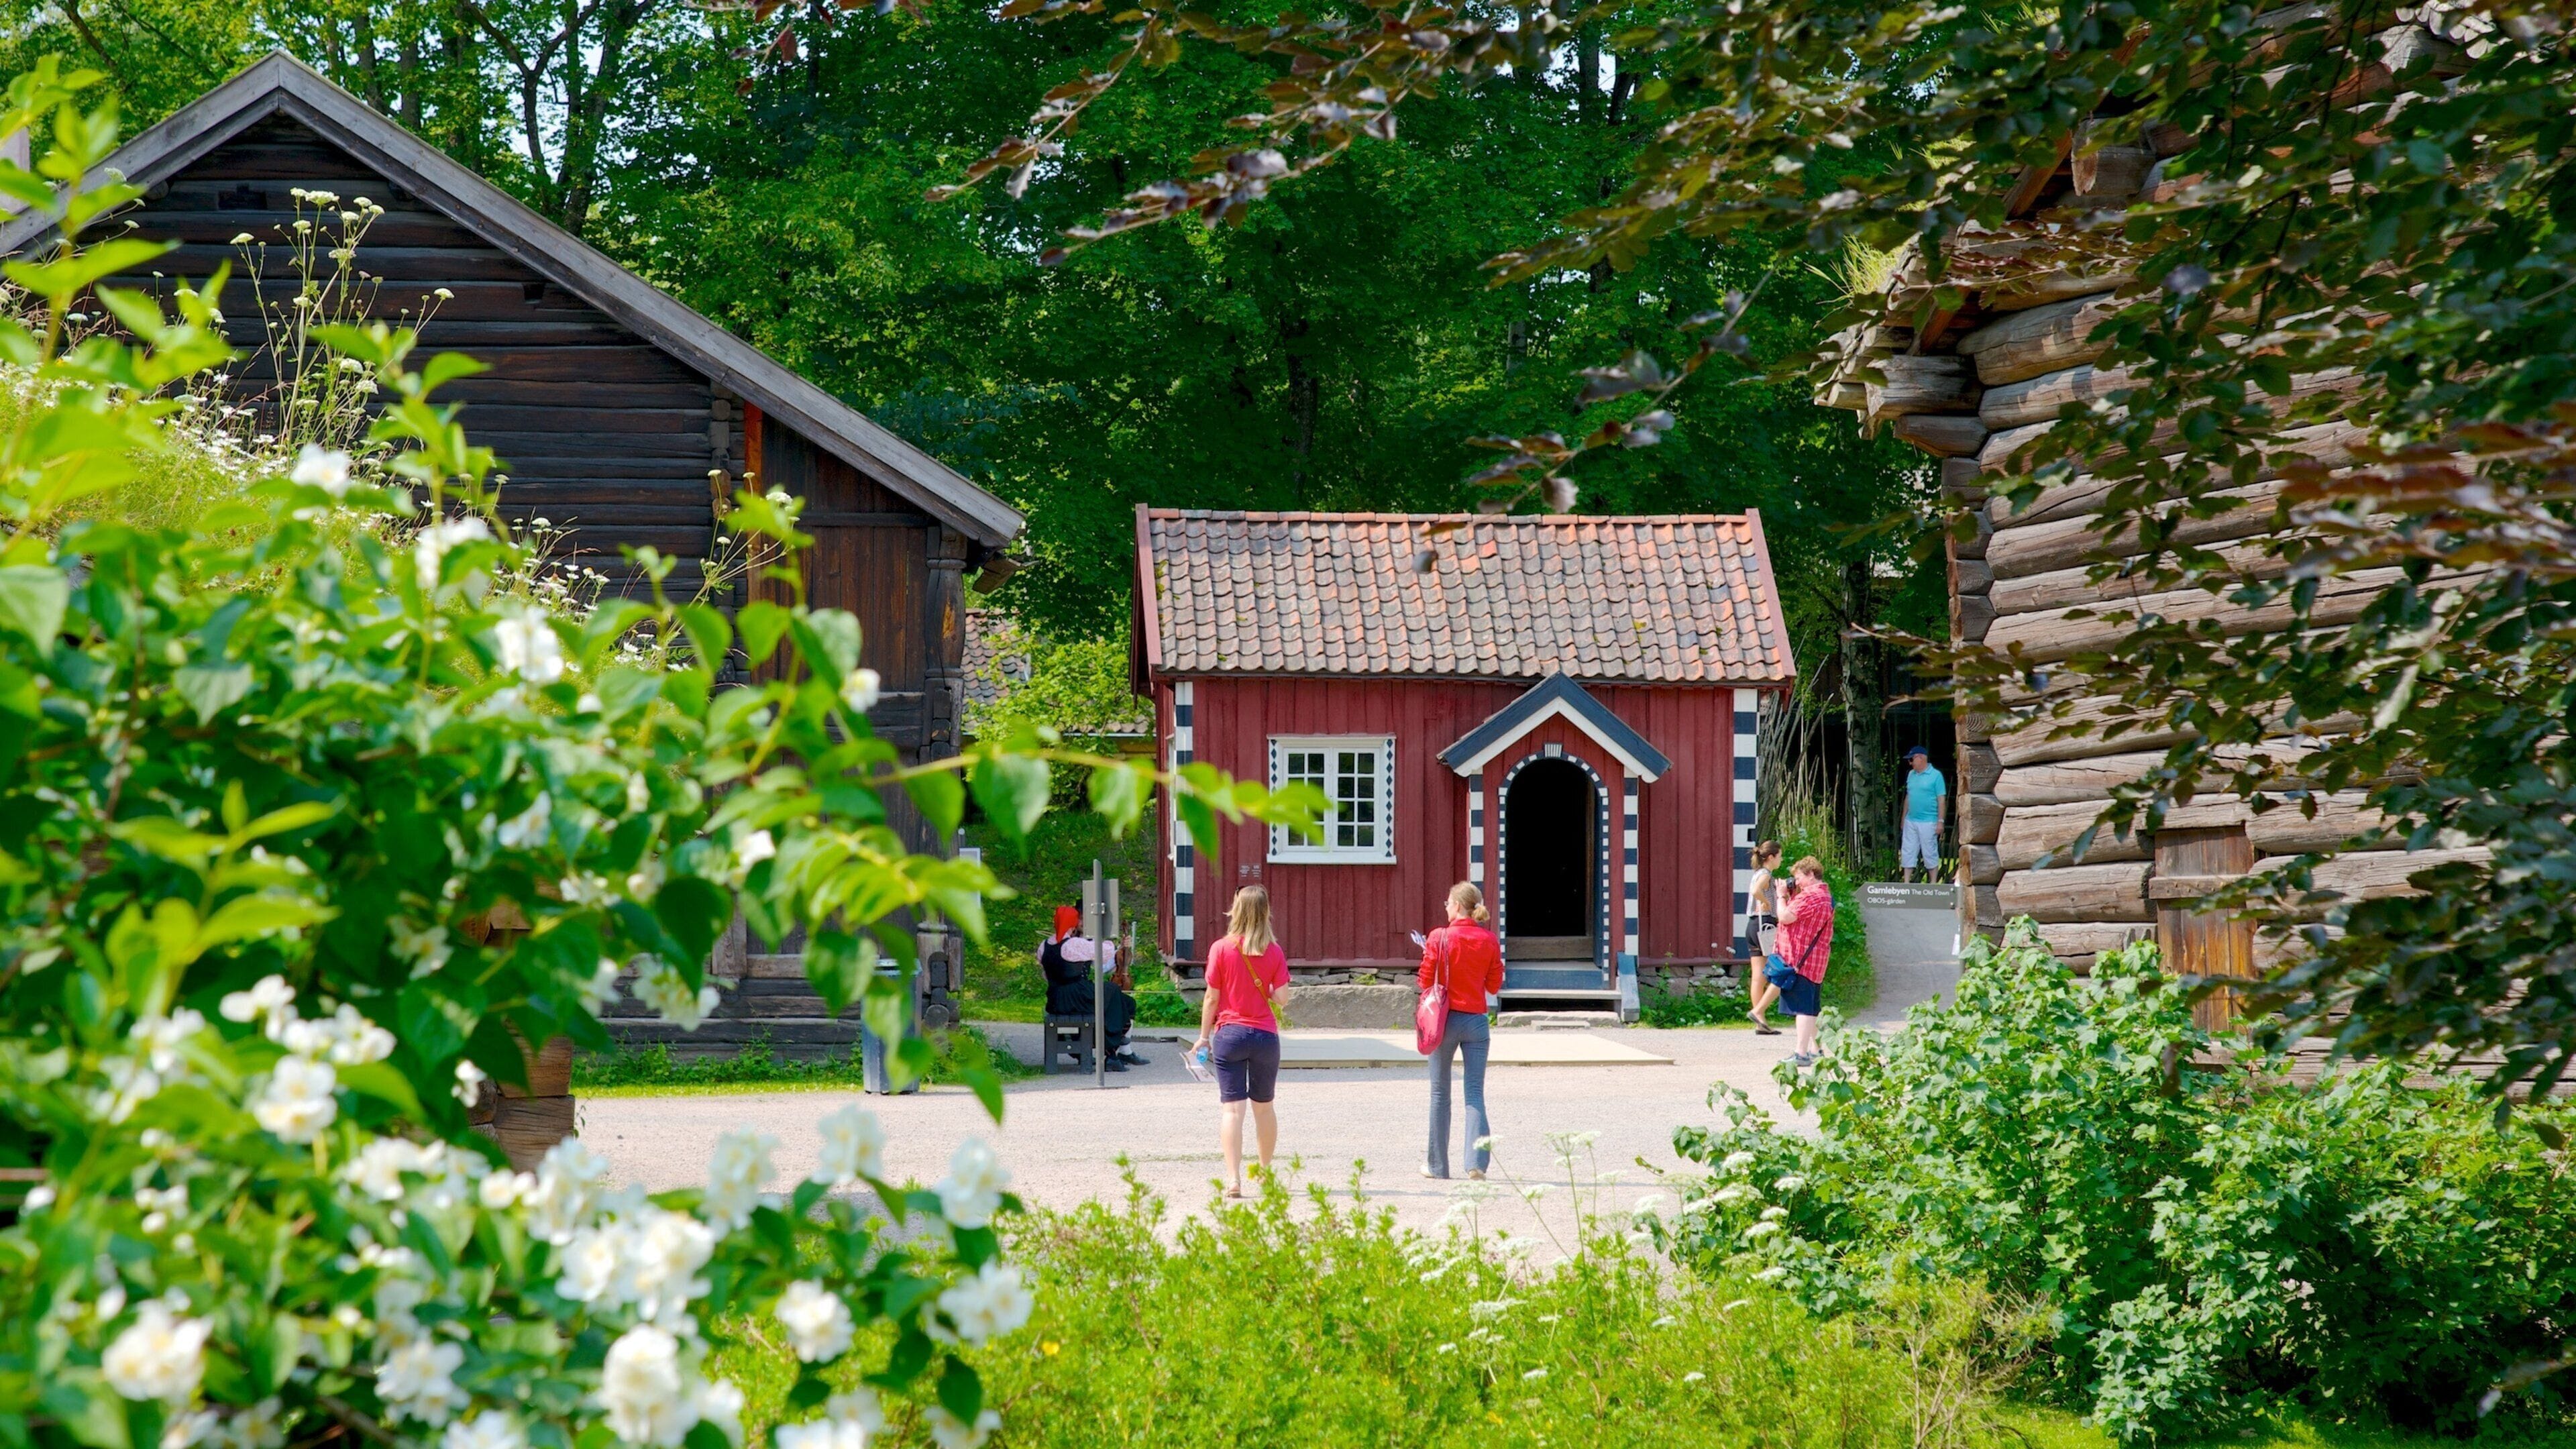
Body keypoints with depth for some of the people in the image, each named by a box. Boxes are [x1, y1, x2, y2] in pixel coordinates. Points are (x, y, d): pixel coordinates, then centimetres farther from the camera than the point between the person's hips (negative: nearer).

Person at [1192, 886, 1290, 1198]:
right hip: (1265, 1035, 2)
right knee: (1264, 1106, 17)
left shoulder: (1221, 949, -7)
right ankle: (1266, 1171, 30)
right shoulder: (1274, 951, -2)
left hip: (1229, 1033, -2)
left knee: (1231, 1107, -4)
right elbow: (1281, 997, -3)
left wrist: (1204, 1037, 6)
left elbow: (1212, 998, -4)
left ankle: (1233, 1178, -15)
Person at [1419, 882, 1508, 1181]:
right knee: (1475, 1092, 3)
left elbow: (1426, 982, -6)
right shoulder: (1489, 940, -1)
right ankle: (1477, 1161, -12)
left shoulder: (1440, 938, -10)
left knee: (1440, 1093, 9)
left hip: (1445, 1020, -2)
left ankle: (1437, 1164, 15)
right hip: (1477, 1020, 2)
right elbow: (1494, 985, 6)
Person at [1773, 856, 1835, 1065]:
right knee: (1811, 1008, 18)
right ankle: (1814, 1050, 24)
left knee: (1802, 1007, -12)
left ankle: (1801, 1054, -15)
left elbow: (1786, 917, -20)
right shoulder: (1826, 895, 18)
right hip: (1817, 962, 11)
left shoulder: (1810, 896, -17)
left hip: (1801, 961, -11)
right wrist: (1790, 895, 13)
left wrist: (1782, 896, -5)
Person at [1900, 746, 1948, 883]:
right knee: (1908, 853, 6)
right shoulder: (1911, 775, 11)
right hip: (1911, 822, 6)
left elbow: (1942, 800, -9)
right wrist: (1904, 818, 17)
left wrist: (1941, 821, -14)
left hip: (1928, 822, -6)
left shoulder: (1935, 776, -8)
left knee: (1930, 854, 1)